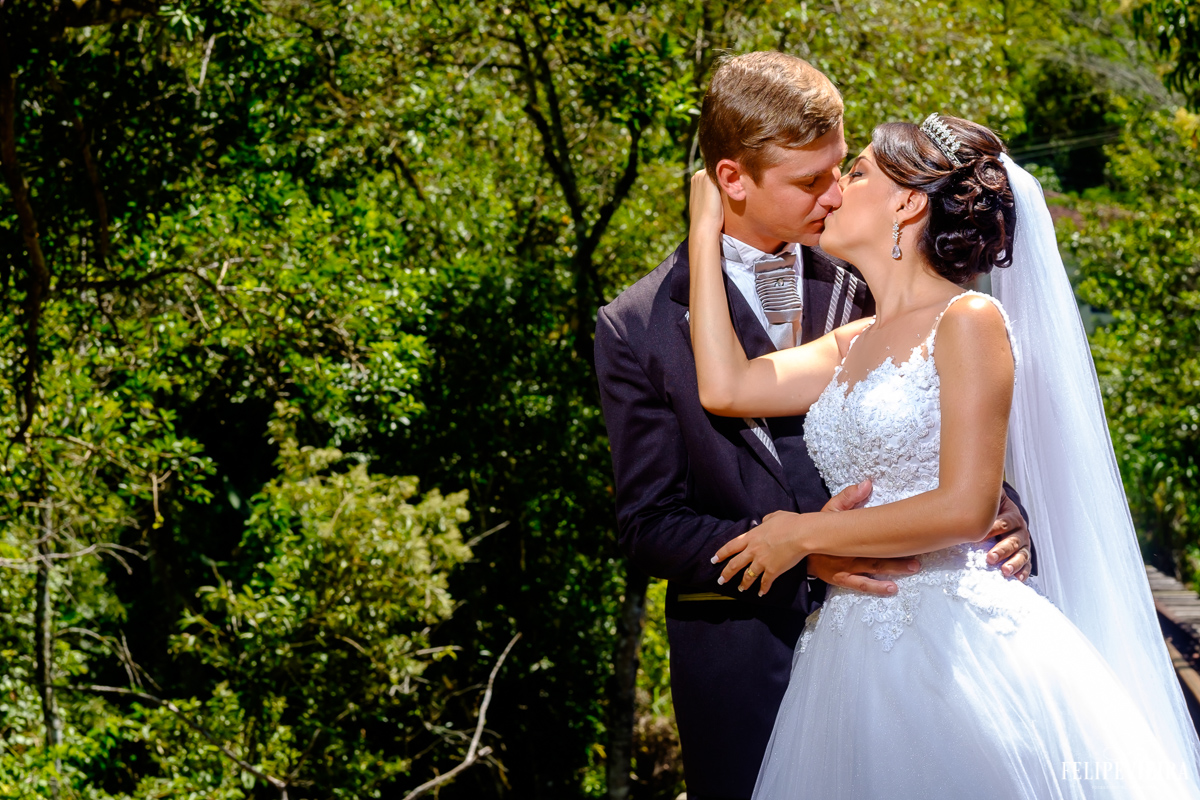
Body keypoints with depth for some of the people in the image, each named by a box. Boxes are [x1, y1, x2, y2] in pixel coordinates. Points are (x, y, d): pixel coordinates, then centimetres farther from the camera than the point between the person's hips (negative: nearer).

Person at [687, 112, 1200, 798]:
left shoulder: (970, 320, -6)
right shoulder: (852, 346, 16)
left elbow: (966, 509, -14)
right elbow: (726, 387, 1)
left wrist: (804, 534, -7)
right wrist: (707, 229, 11)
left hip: (959, 650, -6)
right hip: (859, 657, 7)